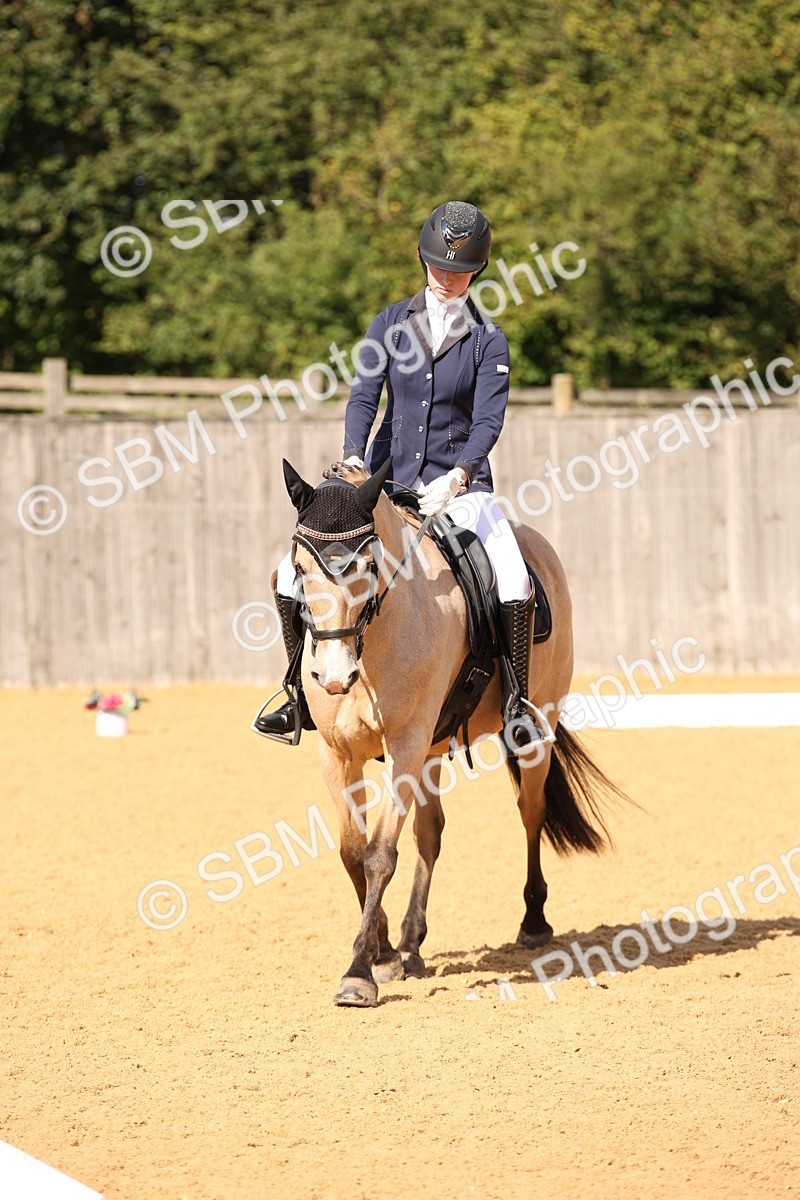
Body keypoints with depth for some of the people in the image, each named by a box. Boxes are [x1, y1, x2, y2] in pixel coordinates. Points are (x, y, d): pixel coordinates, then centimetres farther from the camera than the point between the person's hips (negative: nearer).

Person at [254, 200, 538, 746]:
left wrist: (456, 479, -28)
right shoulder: (392, 324, 4)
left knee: (515, 582, -27)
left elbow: (489, 420, -11)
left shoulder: (488, 341, -1)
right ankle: (304, 696, 6)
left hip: (459, 484, -2)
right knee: (293, 572, -9)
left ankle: (517, 701, -12)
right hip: (387, 478, 2)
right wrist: (354, 459, -24)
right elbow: (363, 397, -4)